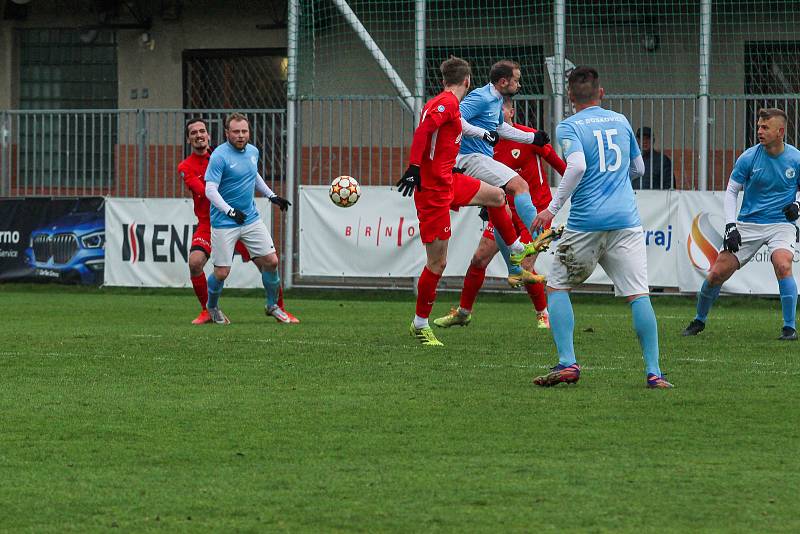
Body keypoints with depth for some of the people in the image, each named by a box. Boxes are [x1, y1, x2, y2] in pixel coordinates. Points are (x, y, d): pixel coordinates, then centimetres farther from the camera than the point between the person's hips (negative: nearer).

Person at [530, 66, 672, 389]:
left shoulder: (569, 127, -1)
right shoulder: (620, 121, 14)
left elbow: (577, 166, -18)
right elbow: (638, 168, 23)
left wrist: (553, 208, -13)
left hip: (586, 223, -3)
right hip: (626, 221, 3)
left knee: (557, 287, 12)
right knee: (638, 295, -1)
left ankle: (567, 363, -1)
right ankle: (653, 372, -9)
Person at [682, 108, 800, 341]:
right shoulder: (748, 158, -6)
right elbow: (731, 191, 3)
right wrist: (731, 226, -7)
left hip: (781, 224, -1)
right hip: (749, 223, 1)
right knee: (717, 273, -5)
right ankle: (699, 320, 20)